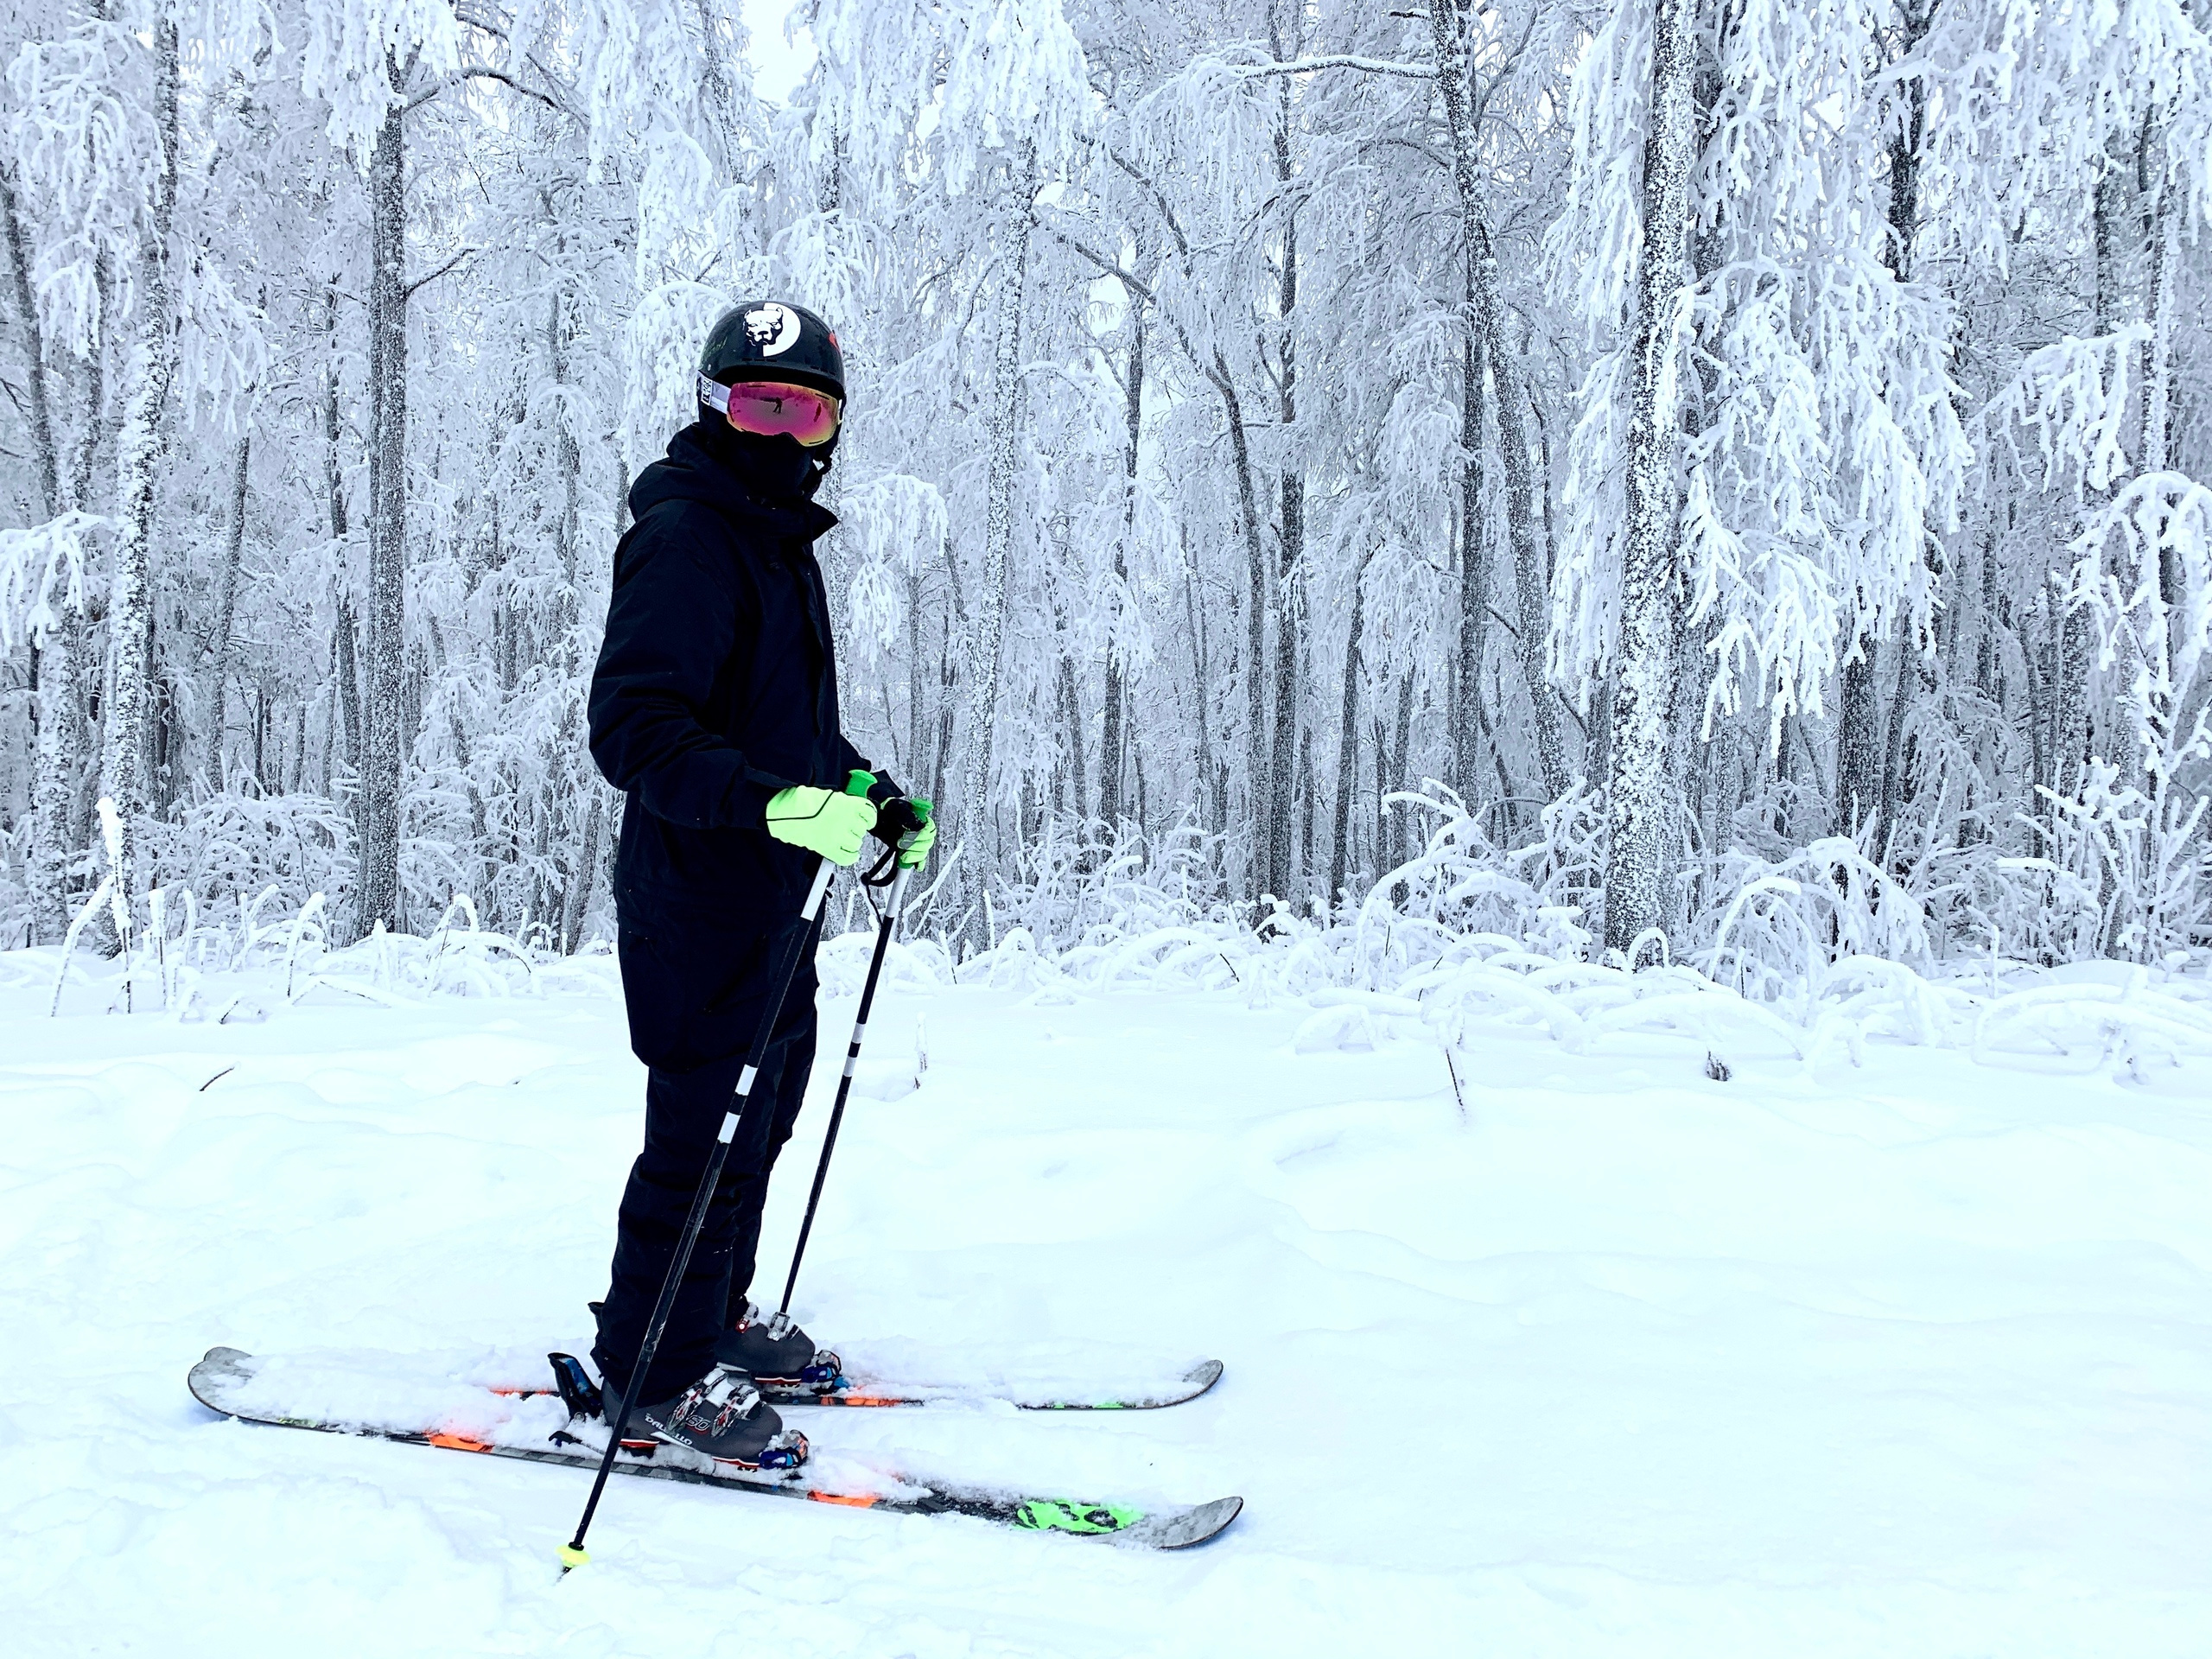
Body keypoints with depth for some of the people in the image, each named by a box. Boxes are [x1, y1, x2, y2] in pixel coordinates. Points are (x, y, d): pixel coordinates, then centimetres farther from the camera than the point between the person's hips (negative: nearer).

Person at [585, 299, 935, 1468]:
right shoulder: (684, 538, -16)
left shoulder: (778, 540, 16)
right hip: (701, 900, -10)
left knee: (764, 1105, 18)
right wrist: (782, 802, -35)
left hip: (772, 894, 10)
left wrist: (869, 794, 14)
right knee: (709, 1130, -5)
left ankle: (713, 1320, 34)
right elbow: (633, 731, -26)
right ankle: (655, 1374, 9)